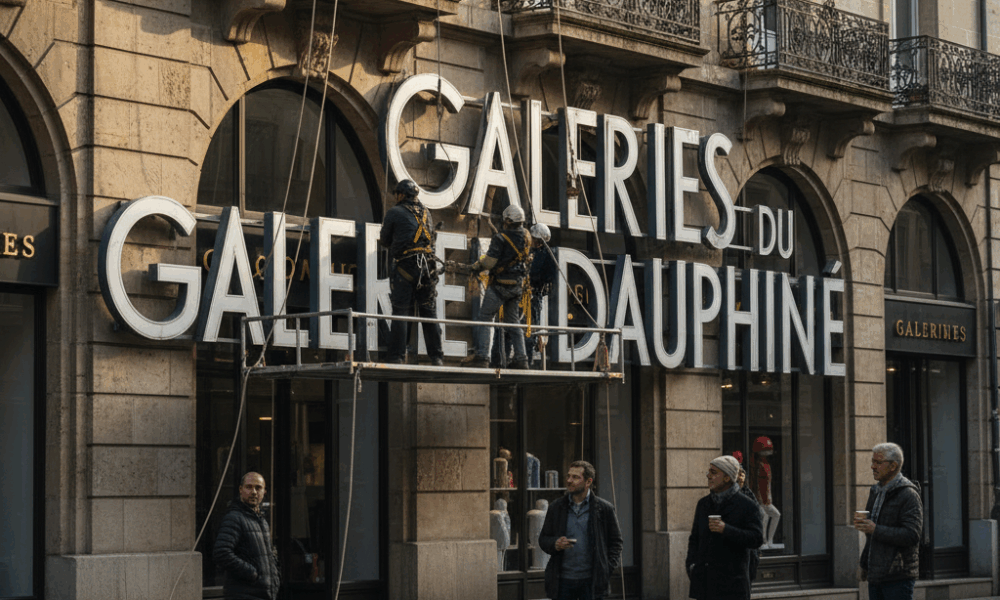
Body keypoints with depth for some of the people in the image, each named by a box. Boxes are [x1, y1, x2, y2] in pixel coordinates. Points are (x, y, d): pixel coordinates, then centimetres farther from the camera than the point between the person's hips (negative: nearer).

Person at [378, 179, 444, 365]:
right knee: (429, 313, 6)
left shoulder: (395, 212, 2)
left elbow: (385, 240, 8)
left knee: (400, 312, -3)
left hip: (406, 265, -4)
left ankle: (397, 356, -9)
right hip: (428, 265, 4)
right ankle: (437, 357, 3)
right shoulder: (426, 213, 17)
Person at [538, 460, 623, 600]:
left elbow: (615, 541, 7)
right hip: (562, 581, 2)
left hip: (591, 582, -2)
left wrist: (607, 570, -4)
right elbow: (543, 539, 13)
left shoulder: (604, 508, 2)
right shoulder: (556, 507, 8)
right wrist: (555, 544, -10)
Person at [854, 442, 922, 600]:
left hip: (898, 577, -8)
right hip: (876, 576, 9)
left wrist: (876, 530, -24)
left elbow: (911, 535, -20)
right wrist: (865, 563, 24)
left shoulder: (908, 495, -11)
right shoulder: (876, 491, 17)